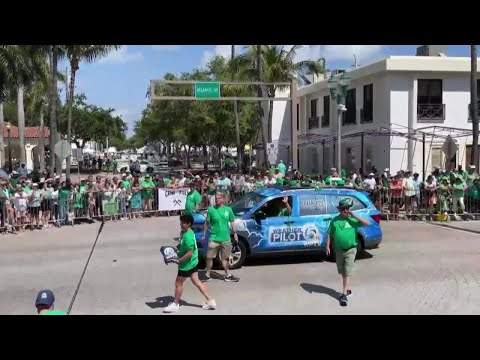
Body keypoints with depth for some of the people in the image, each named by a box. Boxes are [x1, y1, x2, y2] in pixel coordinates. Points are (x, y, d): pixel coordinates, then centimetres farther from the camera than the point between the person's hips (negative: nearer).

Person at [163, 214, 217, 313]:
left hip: (187, 264, -10)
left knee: (178, 283, 7)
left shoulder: (188, 236, -26)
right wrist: (177, 249, 7)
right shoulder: (188, 232, 5)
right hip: (193, 262, 10)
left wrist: (178, 260, -20)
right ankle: (210, 301, 17)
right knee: (197, 282, 14)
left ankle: (175, 304, 23)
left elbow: (189, 253, -26)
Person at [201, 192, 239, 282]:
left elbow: (232, 222, 10)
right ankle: (207, 275, 16)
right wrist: (204, 235, 2)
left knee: (225, 258, 13)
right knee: (209, 257, 3)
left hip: (225, 238, 2)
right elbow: (207, 223, 1)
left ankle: (228, 275, 24)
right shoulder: (211, 209, -4)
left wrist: (235, 233, 7)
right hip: (214, 239, -2)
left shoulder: (228, 209, 2)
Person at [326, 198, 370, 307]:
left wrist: (355, 216, -18)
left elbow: (367, 223, -13)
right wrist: (328, 246, -2)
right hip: (339, 250, 3)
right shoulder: (335, 220, 1)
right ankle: (348, 289, 35)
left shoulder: (353, 219, -5)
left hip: (350, 250, -3)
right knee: (342, 272, 16)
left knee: (347, 272, -7)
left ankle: (344, 294, -7)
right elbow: (329, 234, 6)